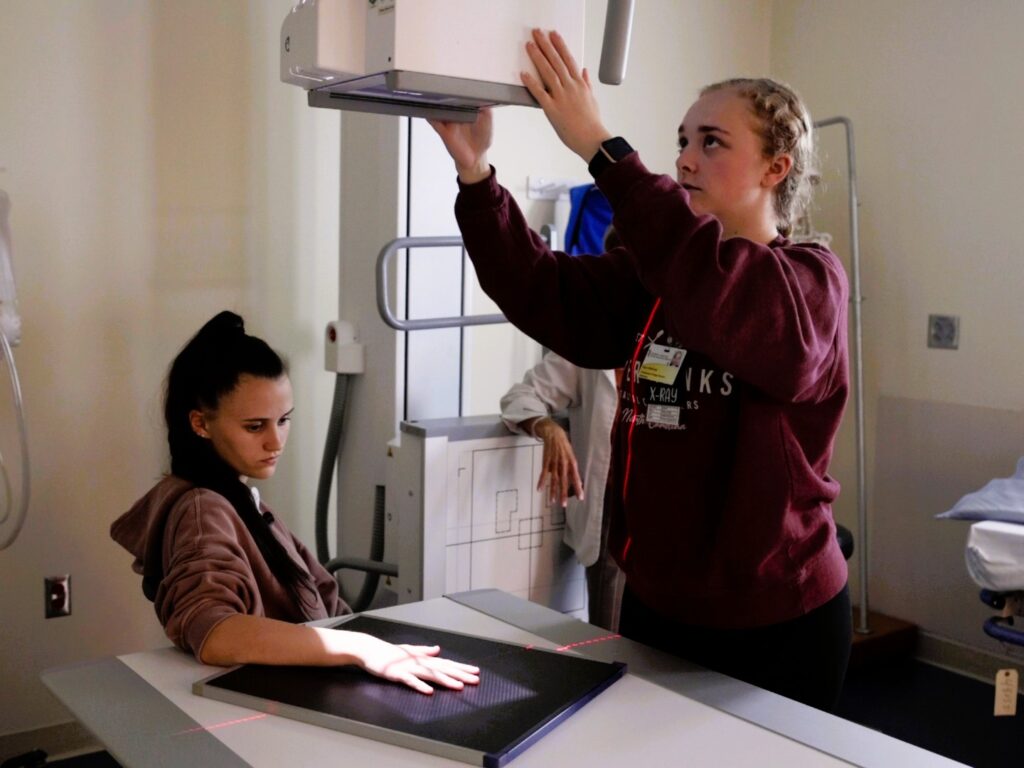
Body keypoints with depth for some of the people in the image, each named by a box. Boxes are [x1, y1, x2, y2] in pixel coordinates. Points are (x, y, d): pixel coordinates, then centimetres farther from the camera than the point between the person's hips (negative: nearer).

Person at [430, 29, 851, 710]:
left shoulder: (812, 280, -12)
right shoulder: (652, 283, 6)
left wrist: (601, 147, -36)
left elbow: (724, 295, -34)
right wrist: (474, 171, -21)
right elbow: (541, 290, -8)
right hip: (655, 603, 6)